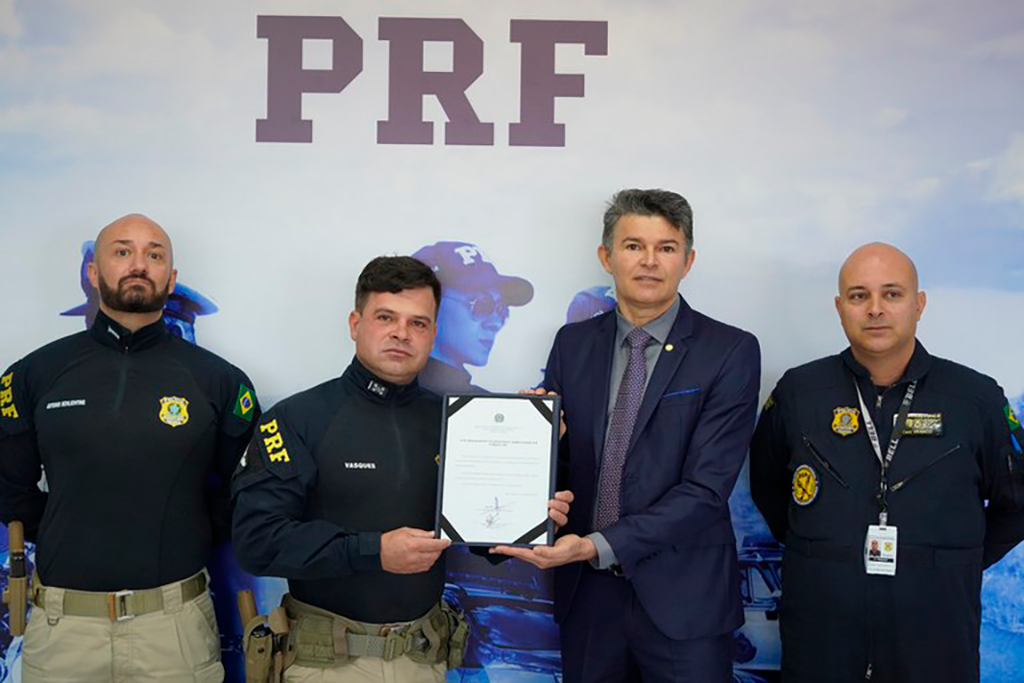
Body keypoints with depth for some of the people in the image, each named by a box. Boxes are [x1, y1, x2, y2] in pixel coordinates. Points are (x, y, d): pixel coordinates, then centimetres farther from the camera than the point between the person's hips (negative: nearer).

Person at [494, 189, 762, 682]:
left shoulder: (731, 352, -8)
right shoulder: (572, 344, 5)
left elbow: (706, 488, -14)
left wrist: (599, 546, -21)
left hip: (682, 599, -3)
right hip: (585, 591, 3)